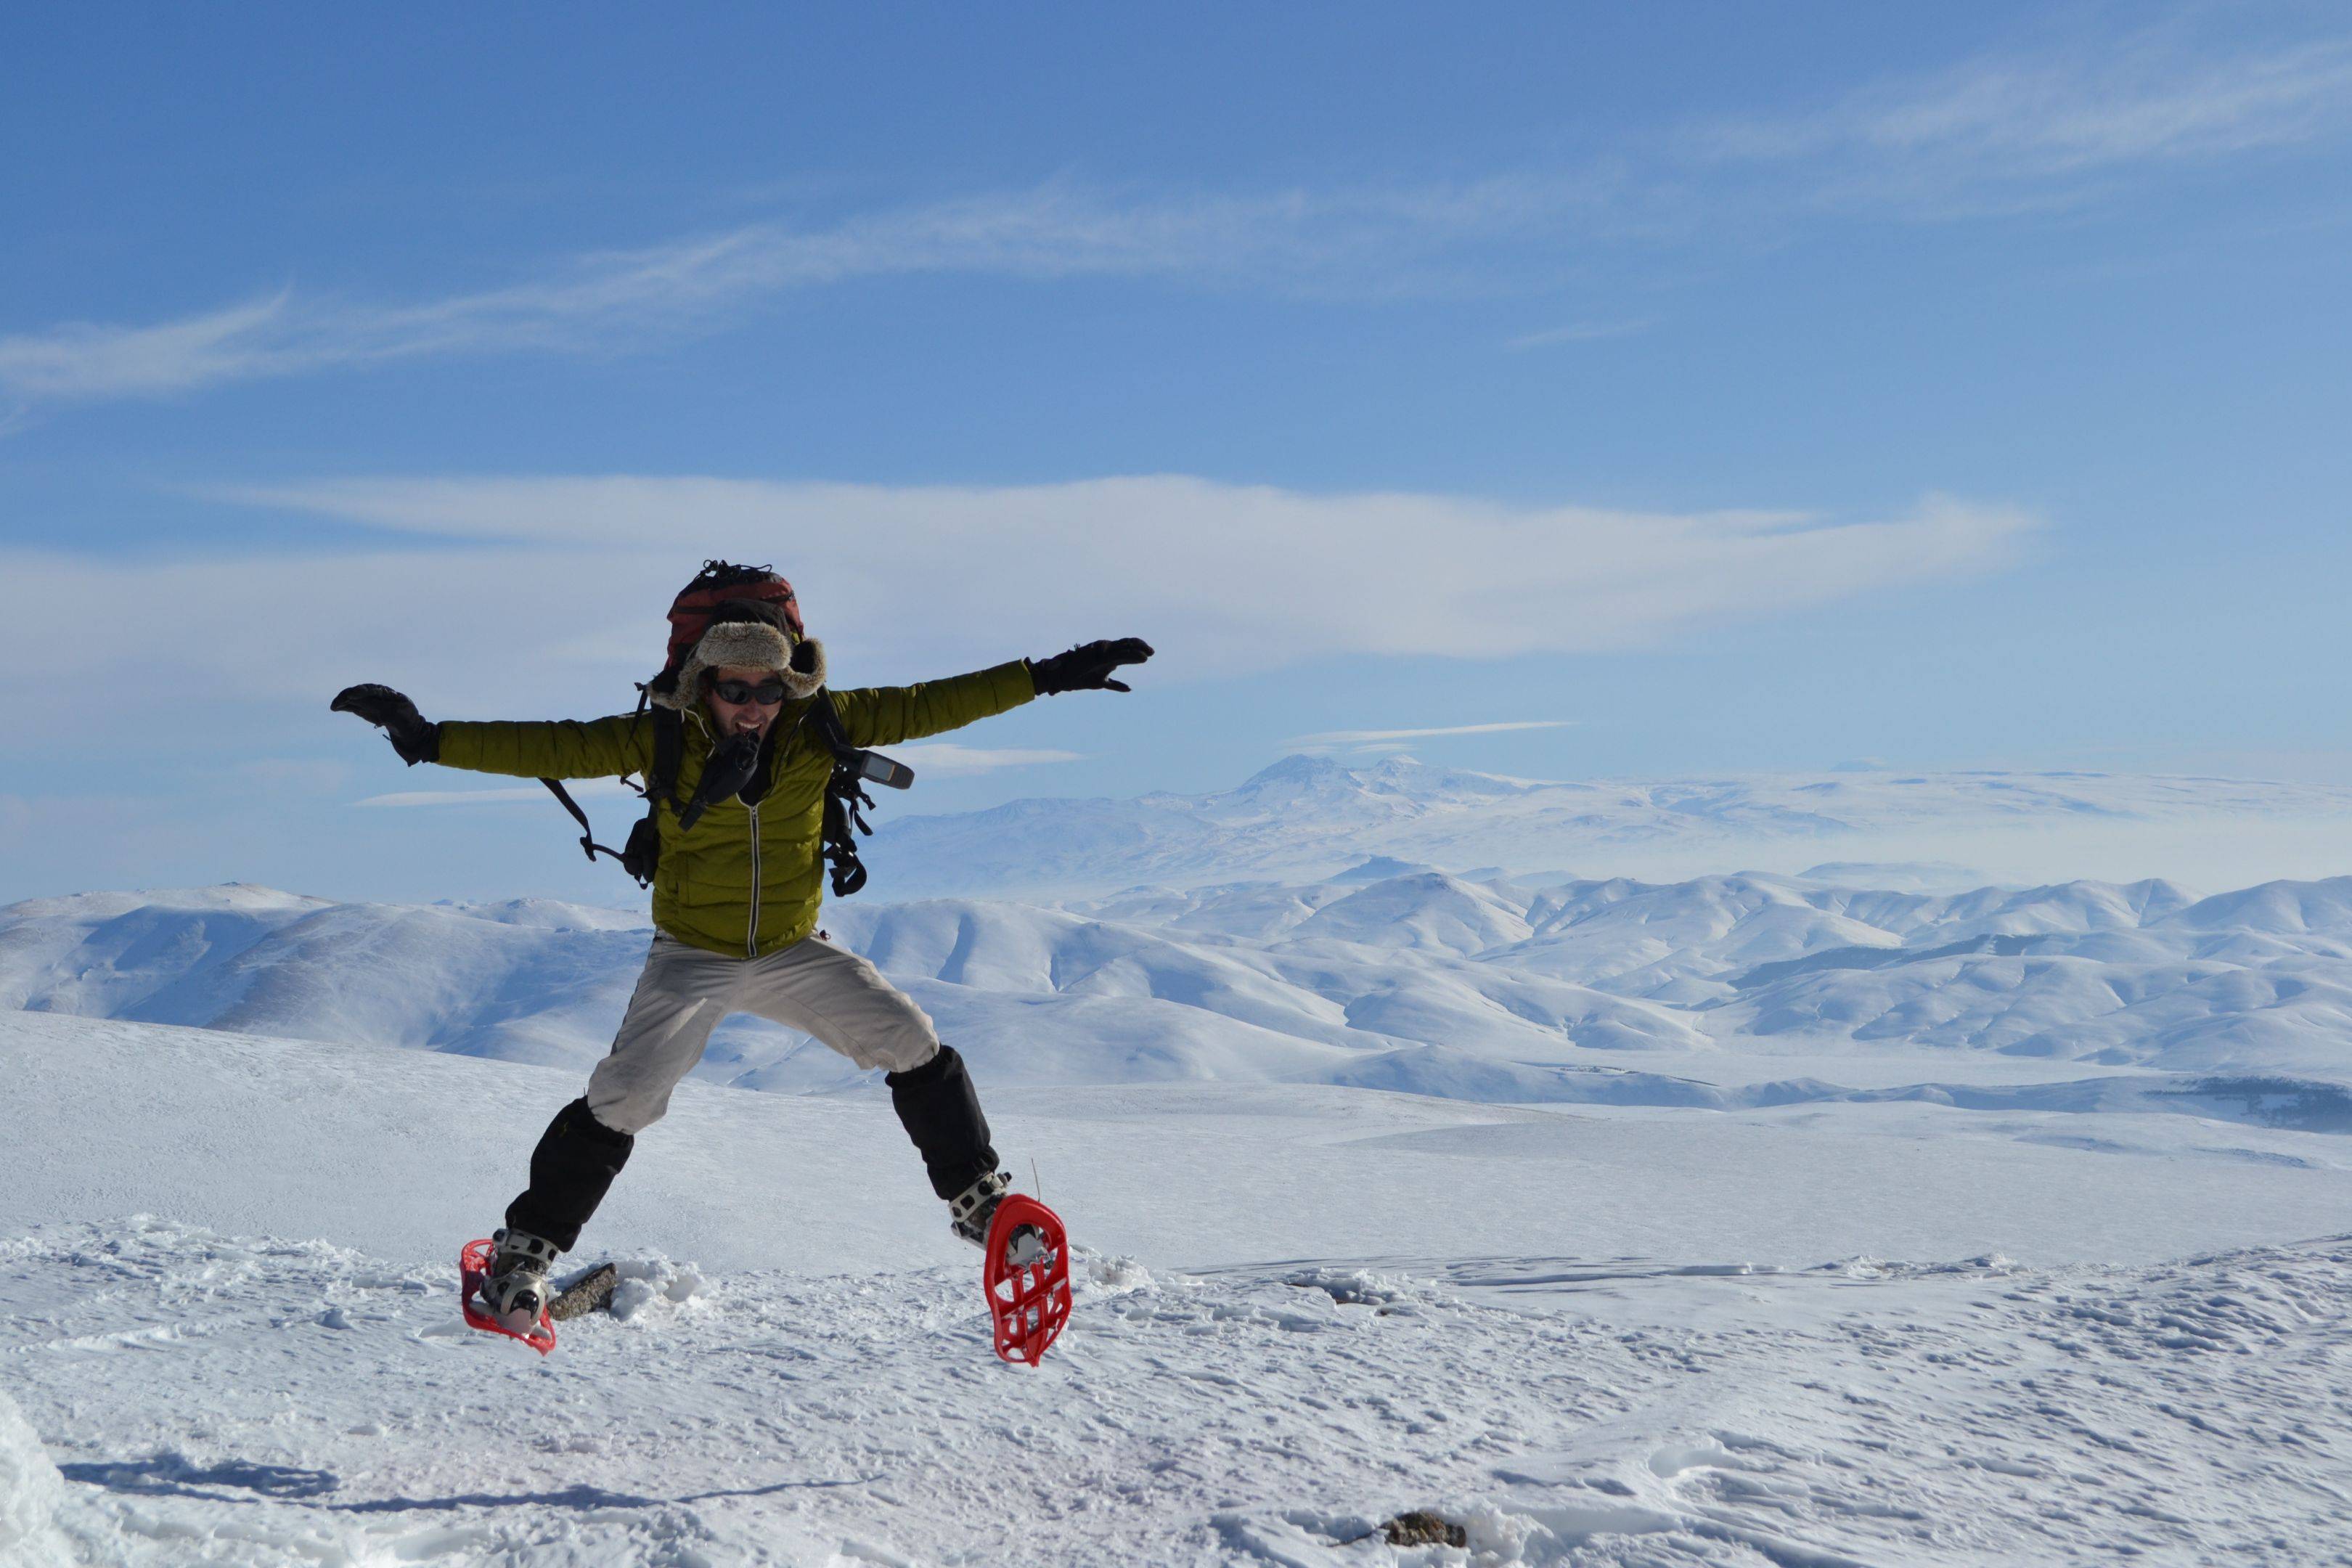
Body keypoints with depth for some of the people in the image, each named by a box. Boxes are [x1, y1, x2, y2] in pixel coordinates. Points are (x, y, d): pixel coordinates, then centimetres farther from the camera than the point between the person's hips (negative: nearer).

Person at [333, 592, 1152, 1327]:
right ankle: (527, 1248, 6)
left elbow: (928, 705, -11)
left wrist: (1047, 677, -15)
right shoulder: (663, 739, -16)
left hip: (794, 952, 2)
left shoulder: (820, 725, -11)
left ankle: (977, 1198, 9)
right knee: (624, 1097, -13)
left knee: (914, 1045, -8)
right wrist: (428, 739, -27)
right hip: (692, 957, -2)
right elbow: (553, 748, -18)